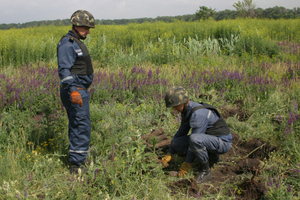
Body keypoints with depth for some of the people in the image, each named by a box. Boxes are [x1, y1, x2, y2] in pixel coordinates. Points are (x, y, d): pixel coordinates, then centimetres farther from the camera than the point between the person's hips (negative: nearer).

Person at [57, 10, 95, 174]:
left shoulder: (76, 43, 17)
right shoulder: (67, 44, -15)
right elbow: (64, 70, -24)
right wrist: (72, 90, -34)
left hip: (80, 90, 11)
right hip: (75, 92, -11)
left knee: (76, 126, 16)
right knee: (82, 126, -9)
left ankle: (77, 159, 27)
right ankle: (77, 164, -4)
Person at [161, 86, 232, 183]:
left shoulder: (198, 113, -28)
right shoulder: (186, 111, 2)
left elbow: (194, 139, -25)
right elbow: (181, 132, 15)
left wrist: (187, 164, -17)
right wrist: (169, 154, 16)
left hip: (222, 142, -9)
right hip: (208, 139, 9)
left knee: (195, 139, -38)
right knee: (176, 143, 0)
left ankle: (205, 171, -14)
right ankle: (210, 156, 9)